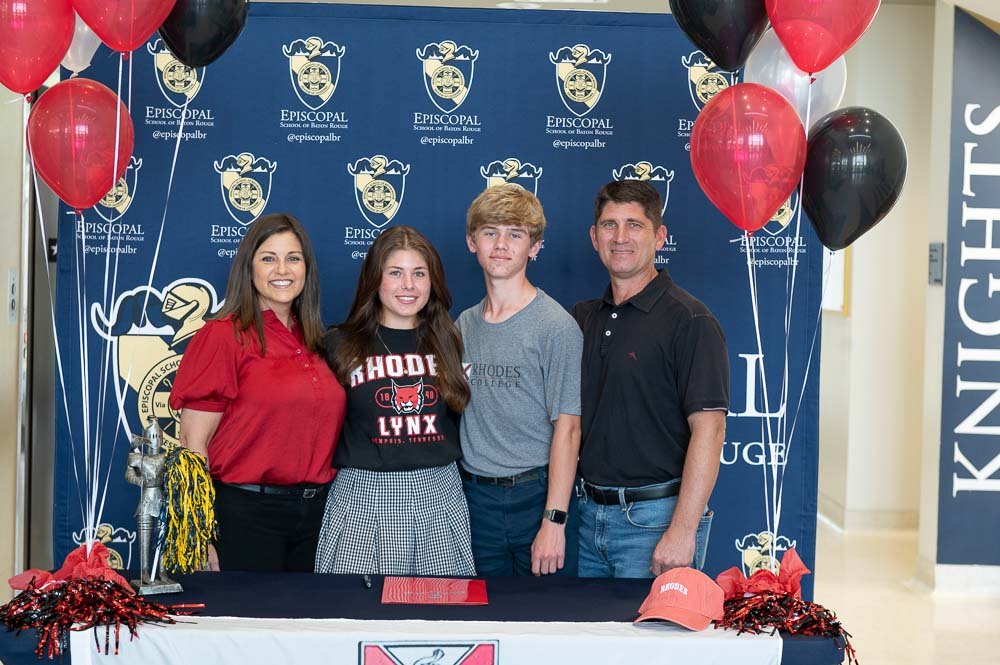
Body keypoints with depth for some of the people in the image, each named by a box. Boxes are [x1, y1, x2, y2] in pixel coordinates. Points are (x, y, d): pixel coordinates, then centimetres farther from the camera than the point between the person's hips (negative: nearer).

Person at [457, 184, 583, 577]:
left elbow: (566, 428, -13)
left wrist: (554, 520, -16)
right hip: (474, 497, 5)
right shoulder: (464, 325, 8)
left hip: (535, 496, -5)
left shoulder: (556, 326, -10)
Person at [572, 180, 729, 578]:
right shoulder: (582, 318, 10)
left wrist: (682, 531, -22)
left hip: (655, 515, -6)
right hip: (591, 512, 6)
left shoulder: (689, 321, -11)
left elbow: (709, 429, -17)